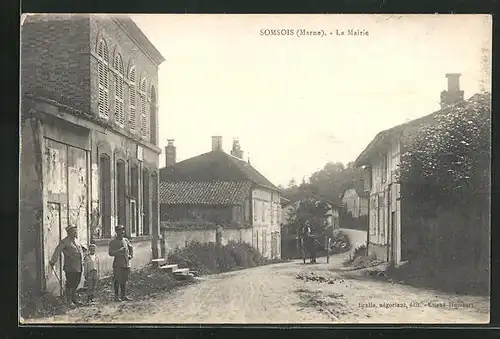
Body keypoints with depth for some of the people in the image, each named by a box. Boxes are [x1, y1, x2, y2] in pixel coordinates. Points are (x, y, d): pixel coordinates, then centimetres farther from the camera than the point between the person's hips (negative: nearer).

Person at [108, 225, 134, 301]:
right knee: (117, 281, -4)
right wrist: (119, 250, -19)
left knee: (124, 281, 9)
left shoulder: (126, 240, 12)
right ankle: (116, 296, 4)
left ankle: (123, 296, 16)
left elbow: (131, 248, 28)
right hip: (118, 264, -5)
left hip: (126, 263, 5)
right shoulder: (113, 242, -4)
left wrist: (131, 255, 13)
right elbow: (111, 253, -10)